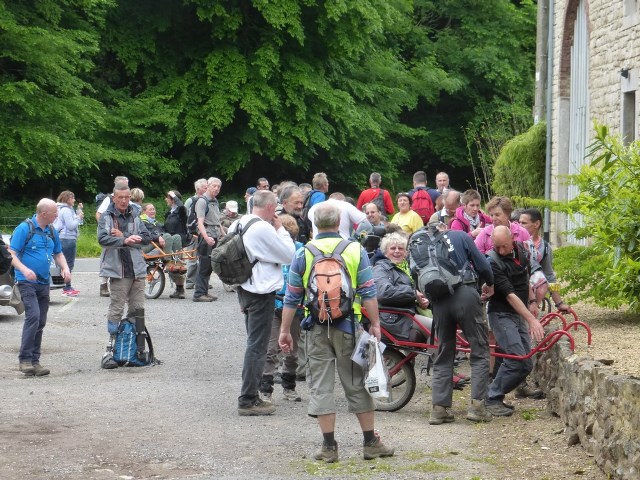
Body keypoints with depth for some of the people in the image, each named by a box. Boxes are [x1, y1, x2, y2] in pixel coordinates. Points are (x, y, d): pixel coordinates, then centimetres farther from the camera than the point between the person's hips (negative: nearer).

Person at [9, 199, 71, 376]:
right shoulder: (24, 228, -9)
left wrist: (65, 268, 2)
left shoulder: (52, 231, 11)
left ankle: (34, 360, 13)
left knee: (40, 322, 7)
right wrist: (24, 269, -27)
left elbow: (58, 253, 23)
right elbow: (11, 254, -11)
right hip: (27, 281, -7)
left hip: (44, 282, 7)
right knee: (33, 316, -20)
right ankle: (25, 359, -17)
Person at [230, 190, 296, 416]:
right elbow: (289, 255, -13)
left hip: (245, 289, 9)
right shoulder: (263, 228, -20)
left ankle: (249, 397, 23)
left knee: (254, 344, 18)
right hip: (262, 292, -9)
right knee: (257, 346, -4)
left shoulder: (238, 225, 7)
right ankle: (248, 400, -1)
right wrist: (280, 229, -6)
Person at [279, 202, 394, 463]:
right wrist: (375, 324, 4)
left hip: (317, 328, 0)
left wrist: (285, 330, 8)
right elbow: (368, 292, -4)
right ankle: (371, 442, 14)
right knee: (357, 384, 9)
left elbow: (292, 297, 1)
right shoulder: (355, 250, -3)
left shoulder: (303, 254, -2)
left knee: (321, 387, 5)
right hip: (348, 325, 0)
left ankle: (329, 446, 4)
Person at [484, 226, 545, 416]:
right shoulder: (494, 261, -21)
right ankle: (492, 398, -10)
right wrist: (532, 320, -28)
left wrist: (532, 302, 15)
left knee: (526, 365, 1)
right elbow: (510, 295, -25)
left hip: (520, 314, 7)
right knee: (516, 358, -21)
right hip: (502, 314, -7)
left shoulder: (521, 250, 2)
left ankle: (496, 395, 12)